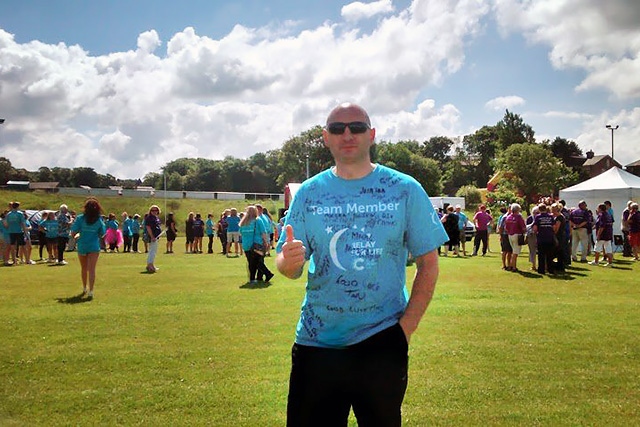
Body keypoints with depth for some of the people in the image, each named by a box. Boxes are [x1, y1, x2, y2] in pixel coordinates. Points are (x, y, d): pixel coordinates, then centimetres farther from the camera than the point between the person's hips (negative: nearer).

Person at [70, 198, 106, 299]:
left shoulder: (80, 218, -9)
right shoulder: (99, 220, -4)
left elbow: (73, 232, -11)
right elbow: (102, 234, 5)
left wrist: (77, 235, 11)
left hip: (82, 246, 1)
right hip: (94, 247, -1)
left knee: (84, 269, 18)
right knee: (92, 269, -4)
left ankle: (84, 288, 36)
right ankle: (90, 292, -14)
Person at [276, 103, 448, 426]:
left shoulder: (406, 190, -2)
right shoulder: (309, 192, 3)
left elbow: (428, 264, 1)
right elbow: (287, 267, 3)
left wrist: (406, 327, -8)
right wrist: (289, 261, -21)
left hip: (382, 342, -1)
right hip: (316, 343, 2)